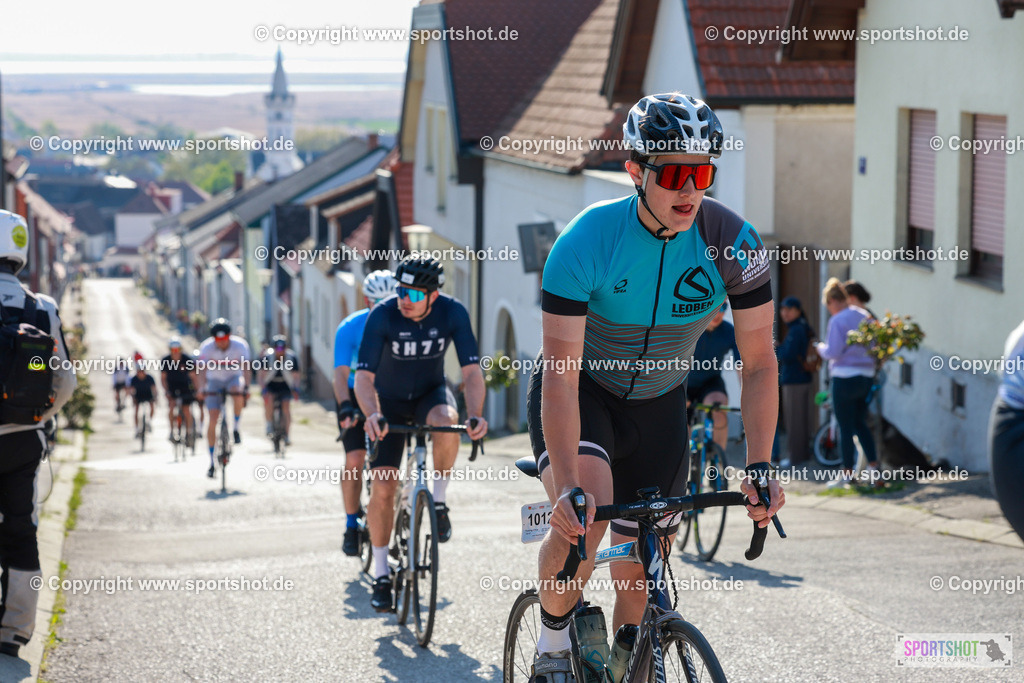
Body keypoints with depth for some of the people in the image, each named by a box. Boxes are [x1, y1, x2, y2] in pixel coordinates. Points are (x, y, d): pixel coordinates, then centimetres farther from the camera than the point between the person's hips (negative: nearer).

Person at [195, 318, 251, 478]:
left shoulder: (240, 345, -21)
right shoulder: (206, 347, -21)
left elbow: (245, 367, -30)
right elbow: (201, 369, -30)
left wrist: (246, 386, -44)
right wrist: (202, 388, -45)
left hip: (233, 378, 0)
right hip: (214, 381, 0)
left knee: (237, 391, -38)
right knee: (213, 419, -10)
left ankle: (236, 428, -15)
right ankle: (212, 463, -2)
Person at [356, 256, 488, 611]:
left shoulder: (453, 313, -22)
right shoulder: (383, 316, -26)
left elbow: (472, 371, -24)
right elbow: (364, 377, -30)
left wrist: (476, 415, -42)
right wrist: (372, 415, -50)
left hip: (430, 393, 1)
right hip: (390, 402, 0)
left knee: (446, 423, -37)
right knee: (383, 487, -11)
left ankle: (439, 500, -12)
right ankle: (381, 575, 3)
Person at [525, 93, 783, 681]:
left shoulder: (734, 244, -20)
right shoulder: (587, 241, -28)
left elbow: (759, 364, -13)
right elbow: (561, 376, -31)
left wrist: (760, 465, -27)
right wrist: (568, 487, -43)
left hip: (658, 405, 3)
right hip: (583, 393, -3)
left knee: (642, 575, 3)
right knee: (586, 515, -31)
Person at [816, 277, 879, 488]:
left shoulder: (837, 321, -13)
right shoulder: (864, 316, 9)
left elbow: (833, 352, -16)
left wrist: (821, 348, 3)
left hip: (845, 378, -7)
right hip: (867, 376, 7)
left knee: (846, 427, 1)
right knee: (861, 423, 17)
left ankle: (847, 474, 6)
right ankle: (874, 468, 10)